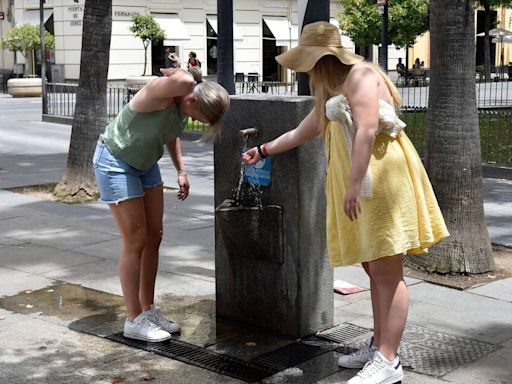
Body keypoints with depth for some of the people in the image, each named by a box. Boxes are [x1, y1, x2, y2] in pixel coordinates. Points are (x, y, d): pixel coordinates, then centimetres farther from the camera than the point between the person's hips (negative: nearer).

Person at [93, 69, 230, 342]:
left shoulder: (183, 106, -5)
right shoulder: (159, 93, -31)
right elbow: (184, 82, -52)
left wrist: (181, 170, 6)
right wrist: (175, 71, -29)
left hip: (145, 163, 8)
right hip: (116, 162, -8)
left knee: (154, 237, 9)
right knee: (135, 241, -7)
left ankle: (148, 310, 21)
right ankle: (134, 321, 3)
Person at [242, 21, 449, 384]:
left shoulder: (359, 75, -9)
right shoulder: (332, 91, 24)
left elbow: (367, 130, -20)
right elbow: (303, 131, 37)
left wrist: (354, 185, -24)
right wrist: (265, 150, 44)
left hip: (380, 182, -10)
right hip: (360, 185, 10)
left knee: (387, 273, -9)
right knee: (376, 272, 12)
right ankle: (378, 346, 20)